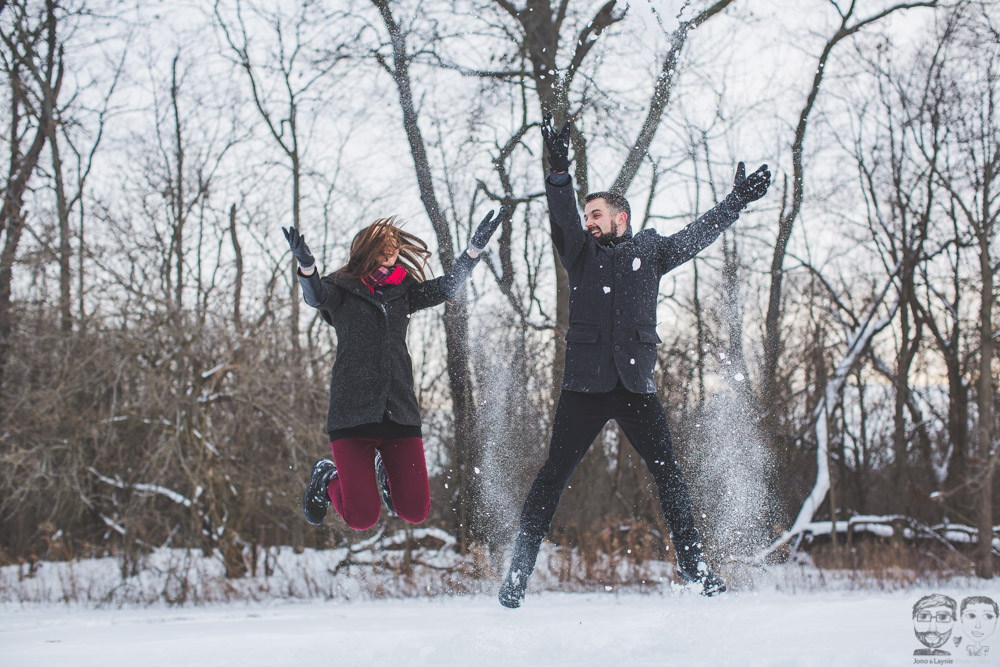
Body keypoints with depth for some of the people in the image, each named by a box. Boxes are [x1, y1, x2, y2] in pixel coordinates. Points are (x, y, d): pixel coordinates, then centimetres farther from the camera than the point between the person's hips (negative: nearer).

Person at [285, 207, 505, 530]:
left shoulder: (402, 292, 14)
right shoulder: (342, 289, 2)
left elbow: (446, 287, 4)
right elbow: (316, 297, -18)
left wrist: (474, 248, -9)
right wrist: (306, 266, -40)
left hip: (400, 414, 4)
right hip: (352, 414, -4)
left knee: (415, 512, 1)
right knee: (363, 517, -9)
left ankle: (384, 469, 33)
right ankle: (327, 480, 24)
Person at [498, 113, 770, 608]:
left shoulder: (650, 251, 15)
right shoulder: (582, 253, 11)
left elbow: (698, 234, 21)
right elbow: (562, 220, -5)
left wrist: (737, 201, 19)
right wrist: (560, 171, -21)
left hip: (635, 385, 1)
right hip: (584, 384, -1)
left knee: (667, 471, -3)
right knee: (553, 475, -3)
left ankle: (691, 563, 8)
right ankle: (519, 571, 2)